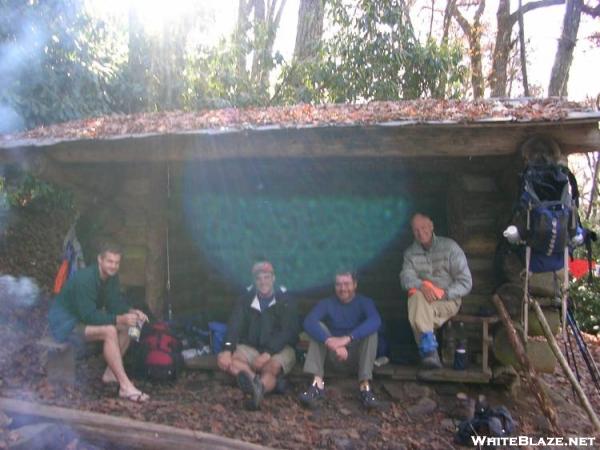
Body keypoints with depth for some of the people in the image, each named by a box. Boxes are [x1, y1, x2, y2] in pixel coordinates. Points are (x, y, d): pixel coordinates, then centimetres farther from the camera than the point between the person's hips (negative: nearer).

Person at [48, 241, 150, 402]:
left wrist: (131, 311, -18)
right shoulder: (84, 278, -29)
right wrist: (119, 319, -39)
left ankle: (110, 373, 2)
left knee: (126, 326, -6)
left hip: (86, 316, 9)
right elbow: (88, 315, -33)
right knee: (109, 331, -31)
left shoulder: (111, 277, -3)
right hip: (65, 322, -9)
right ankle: (125, 386, -31)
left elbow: (115, 303, 1)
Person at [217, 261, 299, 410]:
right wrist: (228, 350, -25)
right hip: (250, 348, 3)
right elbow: (234, 326, -5)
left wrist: (268, 353, -26)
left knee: (272, 366, -37)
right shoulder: (245, 300, 8)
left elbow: (288, 332, -11)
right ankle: (256, 380, -45)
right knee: (223, 359, -24)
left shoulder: (286, 301, 1)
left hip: (280, 349, -3)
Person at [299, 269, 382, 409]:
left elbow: (375, 321, -29)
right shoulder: (327, 303, -3)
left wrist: (347, 339, -43)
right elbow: (309, 322, -24)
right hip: (334, 356, 1)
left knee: (371, 330, -25)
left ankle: (365, 386, -33)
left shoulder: (364, 302, -5)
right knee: (318, 327, -20)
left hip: (357, 356, -1)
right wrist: (330, 342, -41)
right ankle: (317, 384, -33)